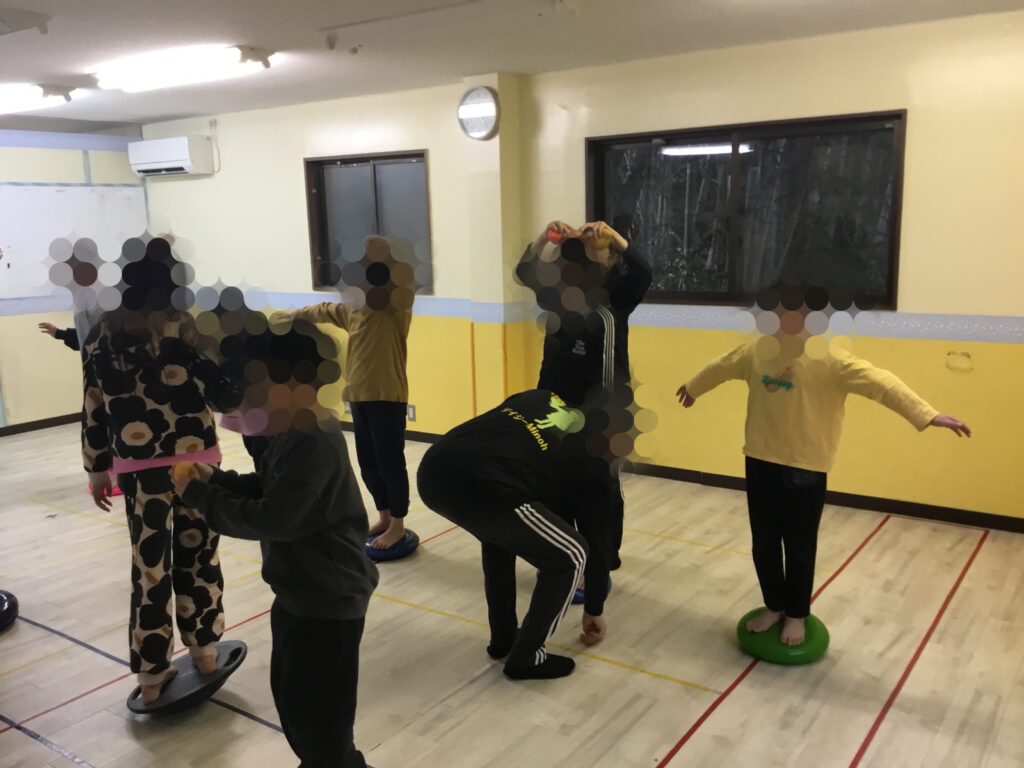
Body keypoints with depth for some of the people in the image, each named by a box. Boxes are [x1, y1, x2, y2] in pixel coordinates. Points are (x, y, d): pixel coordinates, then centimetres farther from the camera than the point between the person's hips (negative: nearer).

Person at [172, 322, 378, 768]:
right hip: (299, 592, 10)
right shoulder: (291, 431, 3)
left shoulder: (315, 445, -29)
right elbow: (265, 488, 13)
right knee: (290, 694, 26)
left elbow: (270, 518, -31)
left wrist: (198, 496, -21)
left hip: (328, 601, -10)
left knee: (319, 714, 6)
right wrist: (215, 478, -2)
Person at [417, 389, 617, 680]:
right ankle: (526, 657, 26)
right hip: (482, 486, -7)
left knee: (500, 534, 36)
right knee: (570, 557, 16)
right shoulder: (590, 457, 22)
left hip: (434, 468, 7)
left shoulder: (539, 399, 33)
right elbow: (597, 536, 30)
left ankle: (503, 638, 42)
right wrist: (594, 610, 44)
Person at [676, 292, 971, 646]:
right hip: (760, 461, 4)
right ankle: (774, 607, 34)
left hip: (805, 467, -4)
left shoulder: (828, 358, -12)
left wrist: (928, 414, -31)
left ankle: (796, 615, 29)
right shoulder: (756, 351, 3)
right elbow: (722, 367, 21)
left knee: (799, 547, 9)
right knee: (764, 543, 13)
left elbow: (879, 382, -21)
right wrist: (693, 387, 38)